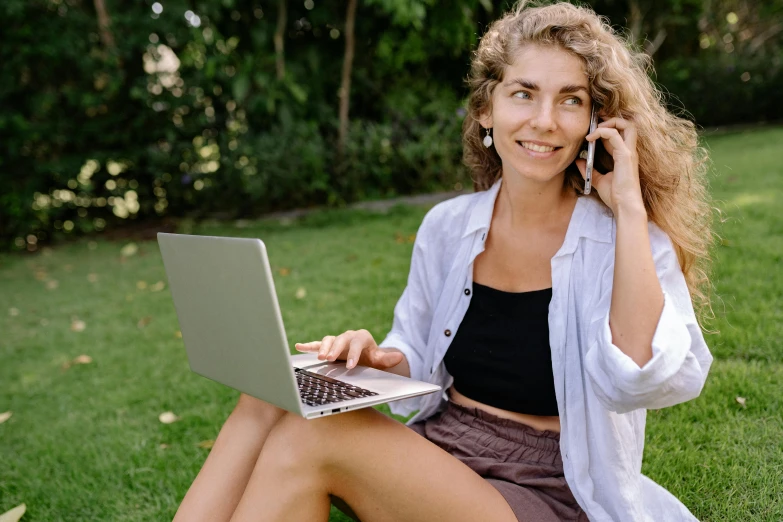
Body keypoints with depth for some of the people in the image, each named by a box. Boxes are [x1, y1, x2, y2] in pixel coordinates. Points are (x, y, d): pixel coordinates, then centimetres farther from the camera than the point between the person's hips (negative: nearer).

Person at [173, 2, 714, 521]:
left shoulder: (624, 242, -8)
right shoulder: (446, 227, 4)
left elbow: (643, 382, -26)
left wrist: (628, 205, -24)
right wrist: (379, 359, -10)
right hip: (436, 450, 5)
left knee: (307, 431, -26)